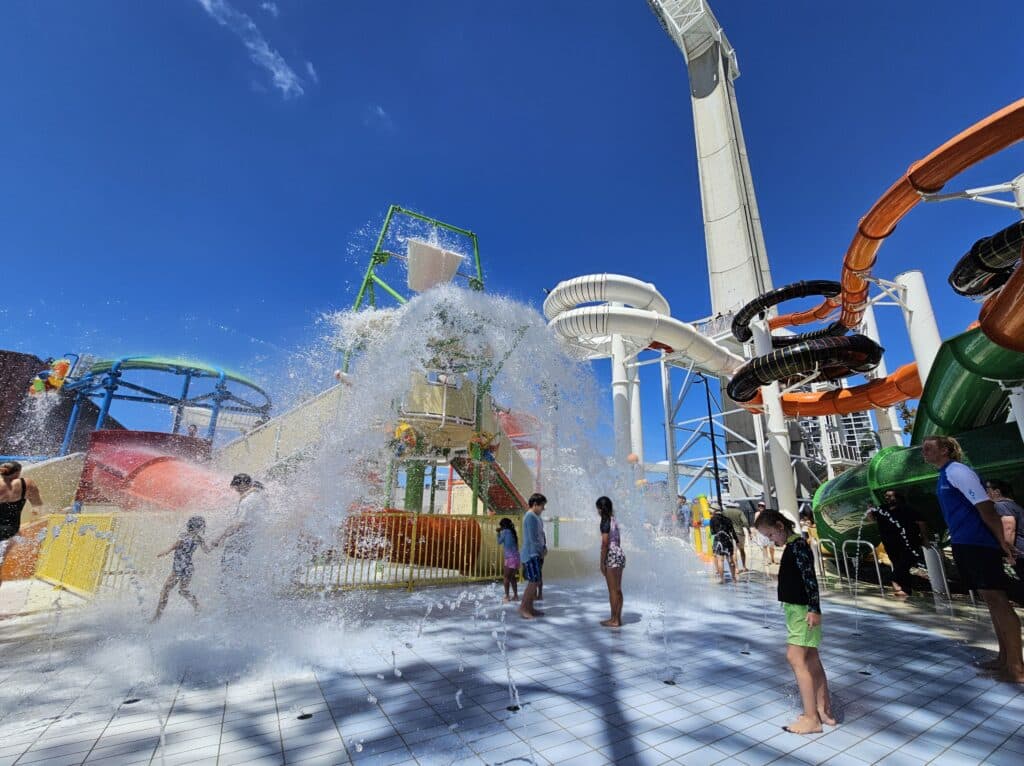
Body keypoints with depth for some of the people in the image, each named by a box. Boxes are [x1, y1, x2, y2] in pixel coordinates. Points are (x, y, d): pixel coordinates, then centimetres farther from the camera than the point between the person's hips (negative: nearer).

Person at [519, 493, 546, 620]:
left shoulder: (534, 516, 14)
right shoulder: (531, 516, -16)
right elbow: (533, 538, -19)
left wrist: (541, 551, 5)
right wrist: (541, 551, -8)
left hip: (535, 554, 10)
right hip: (531, 554, -10)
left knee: (534, 581, 11)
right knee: (534, 581, -9)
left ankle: (530, 608, 17)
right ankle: (523, 608, -2)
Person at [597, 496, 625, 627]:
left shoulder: (605, 521, -14)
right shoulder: (614, 520, 11)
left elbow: (605, 544, -16)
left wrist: (602, 562, -12)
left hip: (612, 557, -9)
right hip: (620, 555, 9)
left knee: (613, 590, 0)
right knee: (617, 589, 13)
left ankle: (615, 620, 6)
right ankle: (617, 618, 20)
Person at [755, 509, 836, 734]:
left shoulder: (797, 544, -17)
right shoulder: (792, 546, 12)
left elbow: (810, 577, -23)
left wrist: (814, 609, -25)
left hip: (802, 610, -10)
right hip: (797, 609, 10)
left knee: (795, 658, -9)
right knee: (811, 660, 16)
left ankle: (811, 718, -3)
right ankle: (824, 711, 26)